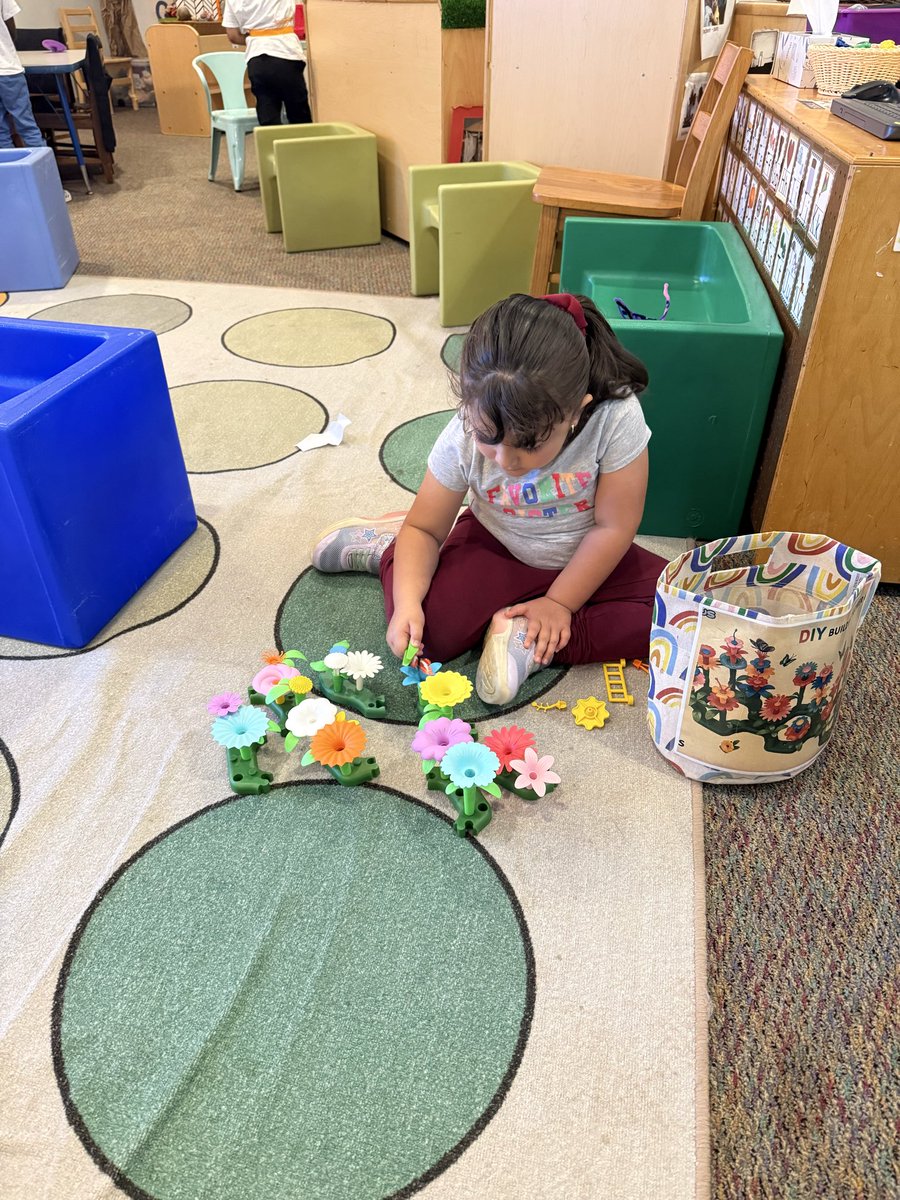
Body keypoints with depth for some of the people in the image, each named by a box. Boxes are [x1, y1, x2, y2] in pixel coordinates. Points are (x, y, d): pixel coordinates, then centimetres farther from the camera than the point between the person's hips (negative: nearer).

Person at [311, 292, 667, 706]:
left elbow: (613, 528, -20)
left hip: (586, 562, 1)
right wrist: (407, 601, -29)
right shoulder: (463, 439, -24)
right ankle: (389, 549, 9)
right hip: (497, 550, -1)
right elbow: (425, 527, -12)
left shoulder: (616, 419, -31)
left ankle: (534, 639, -15)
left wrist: (559, 603, -14)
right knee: (424, 629, -23)